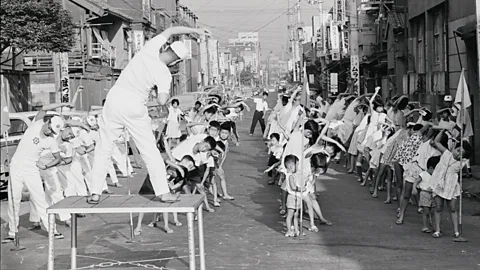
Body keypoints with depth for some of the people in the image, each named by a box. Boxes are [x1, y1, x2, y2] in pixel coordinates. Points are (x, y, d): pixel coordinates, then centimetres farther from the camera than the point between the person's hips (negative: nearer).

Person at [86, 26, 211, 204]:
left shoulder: (150, 48, -5)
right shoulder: (165, 74, -12)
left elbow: (170, 31, 10)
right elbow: (162, 101, -20)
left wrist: (195, 30, 16)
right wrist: (164, 91, 2)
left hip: (114, 99, 4)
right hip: (134, 109, -3)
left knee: (104, 148, 12)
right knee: (150, 151, 8)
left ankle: (95, 193, 12)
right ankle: (163, 192, 7)